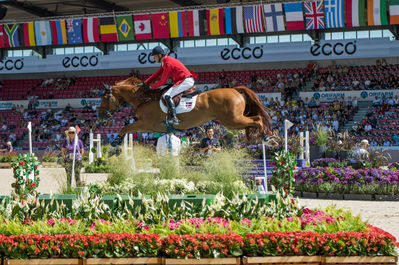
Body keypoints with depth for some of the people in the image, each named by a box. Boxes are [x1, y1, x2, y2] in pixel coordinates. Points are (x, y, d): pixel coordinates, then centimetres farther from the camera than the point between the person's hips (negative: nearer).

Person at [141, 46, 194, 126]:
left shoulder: (168, 63, -17)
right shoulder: (164, 62, 15)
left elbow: (163, 81, -15)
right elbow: (157, 74, 22)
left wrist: (151, 87, -5)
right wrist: (145, 83, 15)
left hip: (186, 81, -11)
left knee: (167, 96, -21)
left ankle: (174, 119, -28)